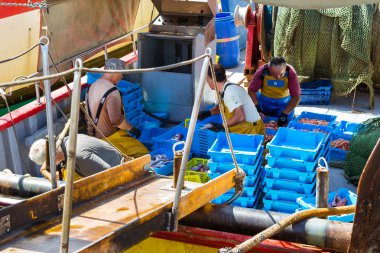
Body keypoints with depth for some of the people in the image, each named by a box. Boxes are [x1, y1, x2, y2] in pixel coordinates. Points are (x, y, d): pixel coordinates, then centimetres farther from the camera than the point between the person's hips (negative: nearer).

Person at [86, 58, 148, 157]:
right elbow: (116, 120, -24)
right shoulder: (112, 93, -22)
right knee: (142, 152, -10)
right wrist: (132, 129, -9)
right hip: (109, 137, -9)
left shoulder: (93, 86, 6)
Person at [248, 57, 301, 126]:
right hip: (264, 100, 1)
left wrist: (285, 114, -30)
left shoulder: (291, 73, -28)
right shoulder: (262, 71, -27)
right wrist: (257, 107, -32)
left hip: (283, 102, 0)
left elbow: (296, 97, -24)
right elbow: (251, 90, -20)